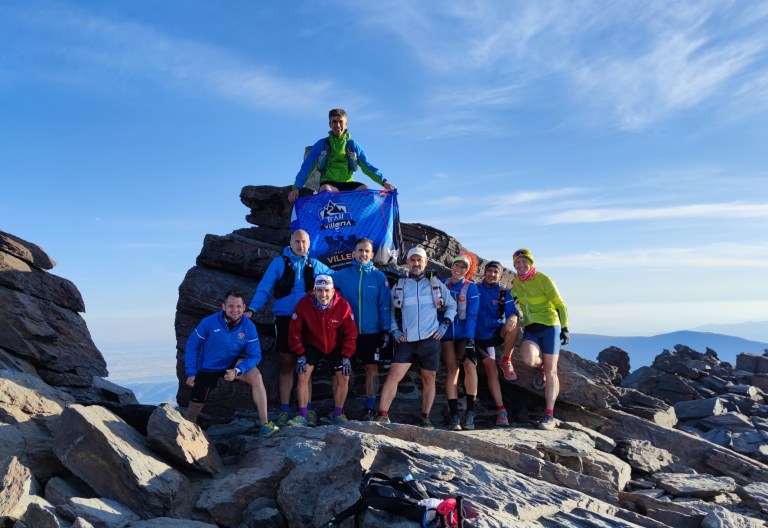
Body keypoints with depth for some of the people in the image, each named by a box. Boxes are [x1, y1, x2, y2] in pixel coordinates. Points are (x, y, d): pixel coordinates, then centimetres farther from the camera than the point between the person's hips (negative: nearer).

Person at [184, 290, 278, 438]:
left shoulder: (249, 327, -20)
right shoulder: (209, 322, -22)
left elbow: (255, 356, -18)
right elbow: (192, 345, -10)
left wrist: (237, 371, -33)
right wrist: (191, 373, -14)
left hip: (233, 364, 0)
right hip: (207, 368, 0)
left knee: (256, 376, -27)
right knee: (196, 405, 9)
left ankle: (265, 424, -24)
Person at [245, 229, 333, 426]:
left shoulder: (314, 265, 9)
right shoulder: (279, 263, 1)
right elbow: (264, 289, -2)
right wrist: (251, 309, -15)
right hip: (285, 319, -2)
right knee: (287, 364, 3)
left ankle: (307, 408, 14)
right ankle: (284, 409, 12)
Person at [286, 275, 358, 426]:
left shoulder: (343, 305, -19)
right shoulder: (304, 304, -21)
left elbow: (351, 333, -10)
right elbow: (294, 331, -13)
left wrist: (346, 356, -13)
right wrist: (300, 354, -17)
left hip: (335, 347, 1)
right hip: (312, 346, -1)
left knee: (343, 378, -9)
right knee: (303, 375, -18)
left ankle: (337, 414, 13)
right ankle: (302, 416, -5)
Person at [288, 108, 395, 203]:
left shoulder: (353, 145, 13)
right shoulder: (321, 145, 9)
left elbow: (367, 166, 10)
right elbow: (306, 167, 5)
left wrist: (384, 182, -6)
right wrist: (296, 188, -8)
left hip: (348, 184, 2)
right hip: (328, 183, -2)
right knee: (326, 190, -37)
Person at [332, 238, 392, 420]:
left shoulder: (379, 277, 1)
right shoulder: (342, 274, 2)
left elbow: (384, 306, 0)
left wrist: (385, 330, -5)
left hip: (372, 332, 0)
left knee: (372, 369, 5)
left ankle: (370, 408, 16)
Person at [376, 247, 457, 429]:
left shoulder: (436, 285, 8)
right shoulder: (398, 287, 8)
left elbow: (451, 305, 16)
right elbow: (391, 312, 16)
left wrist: (444, 326, 4)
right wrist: (395, 331, 2)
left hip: (430, 340, 0)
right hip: (407, 341, 0)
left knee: (429, 379, 7)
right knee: (393, 375, -9)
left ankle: (425, 417, 19)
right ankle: (382, 415, -5)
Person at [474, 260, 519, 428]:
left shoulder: (504, 293, 4)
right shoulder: (475, 289, 2)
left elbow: (512, 312, -9)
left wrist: (513, 318, -33)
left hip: (498, 333, 1)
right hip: (481, 337, -1)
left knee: (512, 327, -32)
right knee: (492, 372, -10)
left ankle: (506, 361, -11)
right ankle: (501, 410, -4)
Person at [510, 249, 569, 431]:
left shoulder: (543, 279, -9)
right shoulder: (516, 283, 5)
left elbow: (560, 305, -7)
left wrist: (565, 328, -12)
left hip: (550, 328, -3)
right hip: (530, 329, 3)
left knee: (551, 371, -3)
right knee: (528, 358, -27)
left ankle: (549, 415, 2)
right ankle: (541, 367, 11)